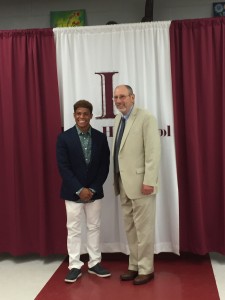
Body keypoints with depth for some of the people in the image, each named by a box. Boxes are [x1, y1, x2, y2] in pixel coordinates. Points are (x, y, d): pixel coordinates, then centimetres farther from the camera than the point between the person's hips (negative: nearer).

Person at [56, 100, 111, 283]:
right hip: (72, 192, -2)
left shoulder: (100, 137, 0)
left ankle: (95, 264, 23)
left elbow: (105, 166, -1)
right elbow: (63, 167, -10)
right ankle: (75, 266, 16)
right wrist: (79, 190, -16)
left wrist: (93, 188, -10)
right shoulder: (64, 138, -7)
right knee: (73, 229, 5)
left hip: (94, 191, 2)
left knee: (94, 227, 11)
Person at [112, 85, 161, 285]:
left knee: (143, 228, 2)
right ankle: (135, 266, 26)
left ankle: (146, 269, 15)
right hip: (124, 183, 8)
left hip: (140, 183, -8)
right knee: (130, 228, 14)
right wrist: (117, 180, 12)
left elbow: (153, 151, -17)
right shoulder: (118, 120, 13)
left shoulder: (146, 118, -11)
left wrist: (149, 181, -20)